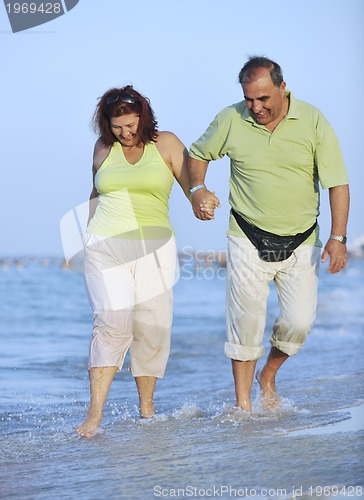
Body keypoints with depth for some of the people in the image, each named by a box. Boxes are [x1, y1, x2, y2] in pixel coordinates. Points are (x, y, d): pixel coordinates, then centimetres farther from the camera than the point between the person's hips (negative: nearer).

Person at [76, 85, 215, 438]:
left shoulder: (165, 144, 5)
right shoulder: (103, 148, 12)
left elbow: (190, 182, -2)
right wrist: (90, 234, 25)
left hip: (153, 249, 0)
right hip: (105, 246, 0)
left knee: (151, 328, -1)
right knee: (112, 322, -16)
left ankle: (146, 407, 15)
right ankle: (94, 414, -19)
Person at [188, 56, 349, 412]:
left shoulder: (313, 121, -6)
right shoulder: (230, 120, -3)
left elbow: (337, 183, -6)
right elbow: (198, 154, 15)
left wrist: (337, 237, -14)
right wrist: (198, 188, -4)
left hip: (300, 244, 0)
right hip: (248, 241, 0)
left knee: (299, 322, -5)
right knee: (246, 322, -2)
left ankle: (269, 375, 24)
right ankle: (242, 402, 12)